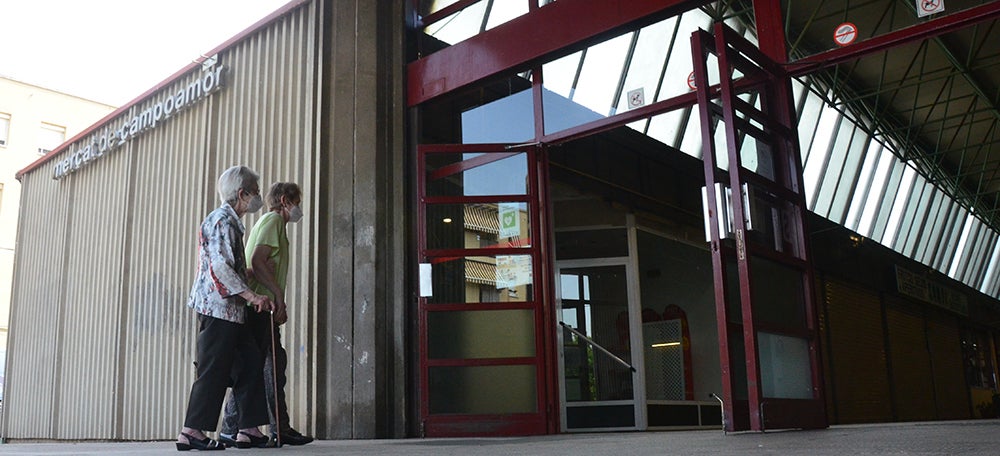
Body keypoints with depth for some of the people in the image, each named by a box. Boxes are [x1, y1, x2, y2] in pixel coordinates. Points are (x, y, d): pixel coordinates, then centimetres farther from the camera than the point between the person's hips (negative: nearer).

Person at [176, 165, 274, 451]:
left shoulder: (231, 222, 21)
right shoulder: (222, 220, -11)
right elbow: (220, 266, -21)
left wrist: (252, 298, 22)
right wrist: (252, 296, -24)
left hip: (229, 309, 10)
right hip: (219, 306, -10)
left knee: (250, 364, 8)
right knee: (213, 370, -6)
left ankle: (249, 430, 11)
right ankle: (192, 431, 2)